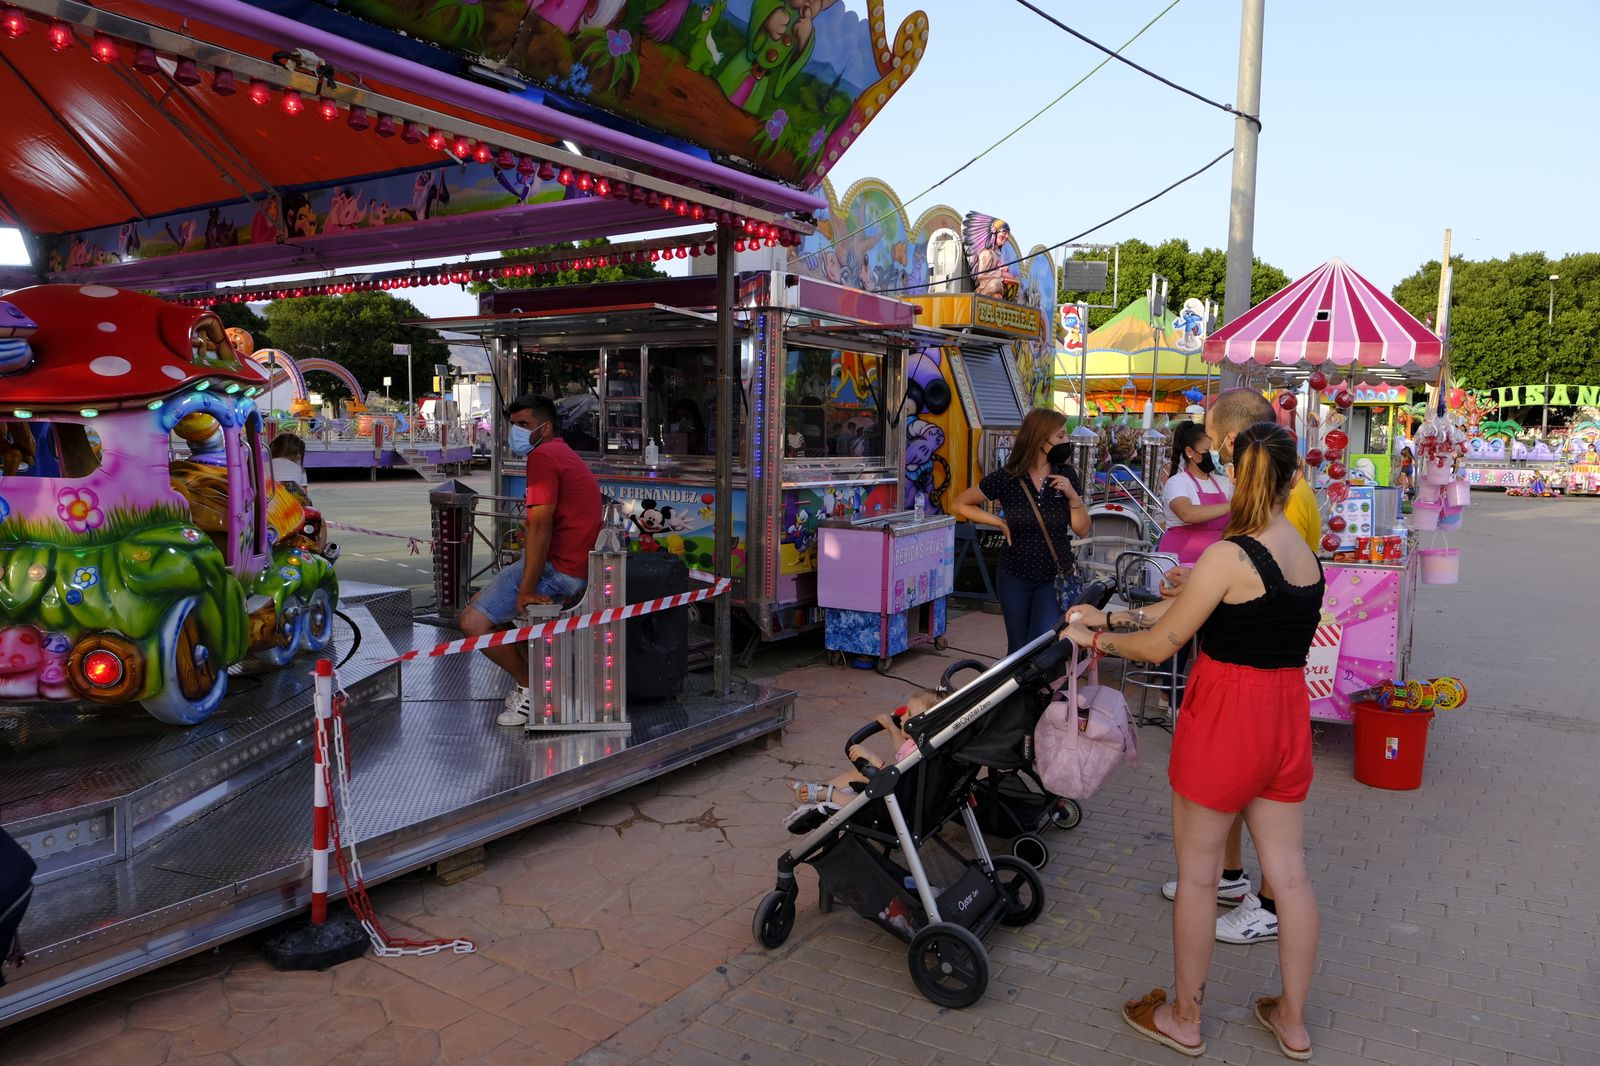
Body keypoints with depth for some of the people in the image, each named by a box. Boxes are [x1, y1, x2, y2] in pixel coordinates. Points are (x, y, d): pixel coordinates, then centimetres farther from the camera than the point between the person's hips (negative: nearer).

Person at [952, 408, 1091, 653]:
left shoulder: (1066, 476, -3)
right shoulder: (1006, 479, -9)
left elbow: (1082, 530, 2)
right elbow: (960, 505, 2)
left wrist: (1073, 496, -13)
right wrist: (1000, 522, -6)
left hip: (1055, 578, 0)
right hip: (1015, 578, 0)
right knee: (1018, 650, 12)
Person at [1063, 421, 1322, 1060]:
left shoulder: (1229, 556, -21)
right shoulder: (1305, 552, 4)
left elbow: (1159, 645, -12)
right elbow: (1185, 607, 9)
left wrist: (1095, 640, 5)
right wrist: (1109, 617, 12)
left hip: (1226, 718, -8)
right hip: (1287, 715, 8)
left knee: (1196, 873, 9)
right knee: (1288, 870, 16)